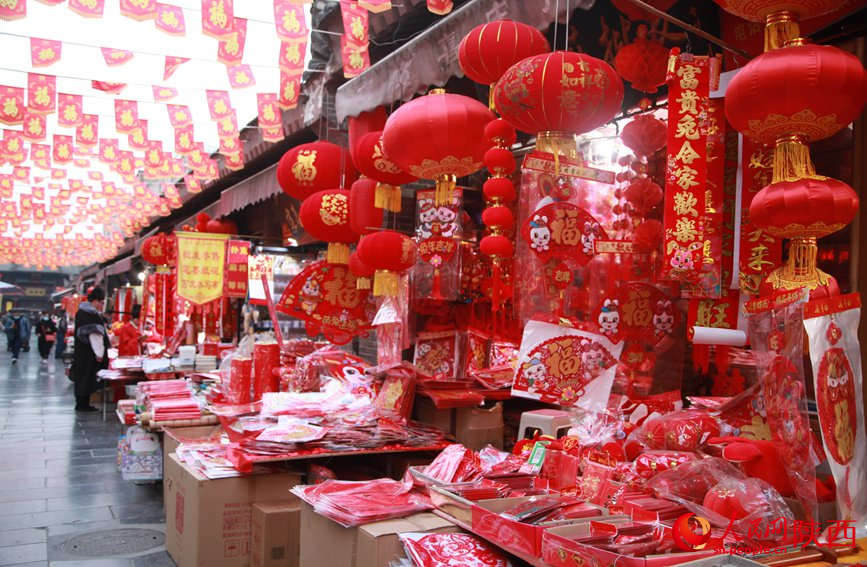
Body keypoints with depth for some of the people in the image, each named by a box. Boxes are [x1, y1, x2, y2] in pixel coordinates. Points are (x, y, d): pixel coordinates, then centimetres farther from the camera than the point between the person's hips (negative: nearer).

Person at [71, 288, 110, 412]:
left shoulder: (82, 312, 13)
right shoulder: (91, 315, -19)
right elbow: (95, 335, -22)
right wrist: (99, 353, -19)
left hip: (81, 352, 10)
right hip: (89, 354, -10)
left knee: (81, 377, 13)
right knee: (87, 378, -3)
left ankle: (81, 403, 20)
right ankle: (83, 404, 1)